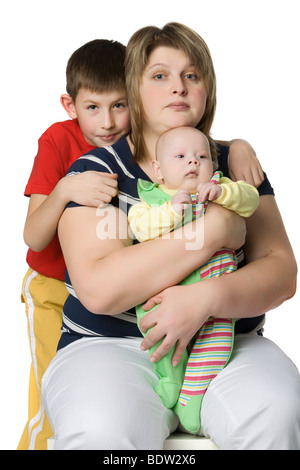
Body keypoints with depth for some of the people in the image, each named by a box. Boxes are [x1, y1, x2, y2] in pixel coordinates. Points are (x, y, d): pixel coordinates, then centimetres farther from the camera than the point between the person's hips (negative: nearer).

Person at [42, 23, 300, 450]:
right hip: (110, 345, -2)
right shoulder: (95, 170, -1)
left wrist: (206, 297, -22)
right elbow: (99, 289, -17)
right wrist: (213, 230, -17)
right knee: (102, 431, -32)